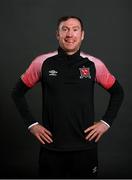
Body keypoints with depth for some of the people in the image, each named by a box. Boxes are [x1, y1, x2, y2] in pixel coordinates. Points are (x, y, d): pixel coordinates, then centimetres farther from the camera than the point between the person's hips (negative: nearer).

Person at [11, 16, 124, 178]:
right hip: (51, 147, 0)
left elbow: (117, 92, 12)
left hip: (86, 147, 1)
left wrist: (106, 122, 3)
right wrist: (31, 124, 1)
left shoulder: (94, 64, -2)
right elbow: (18, 92, 7)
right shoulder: (42, 62, -3)